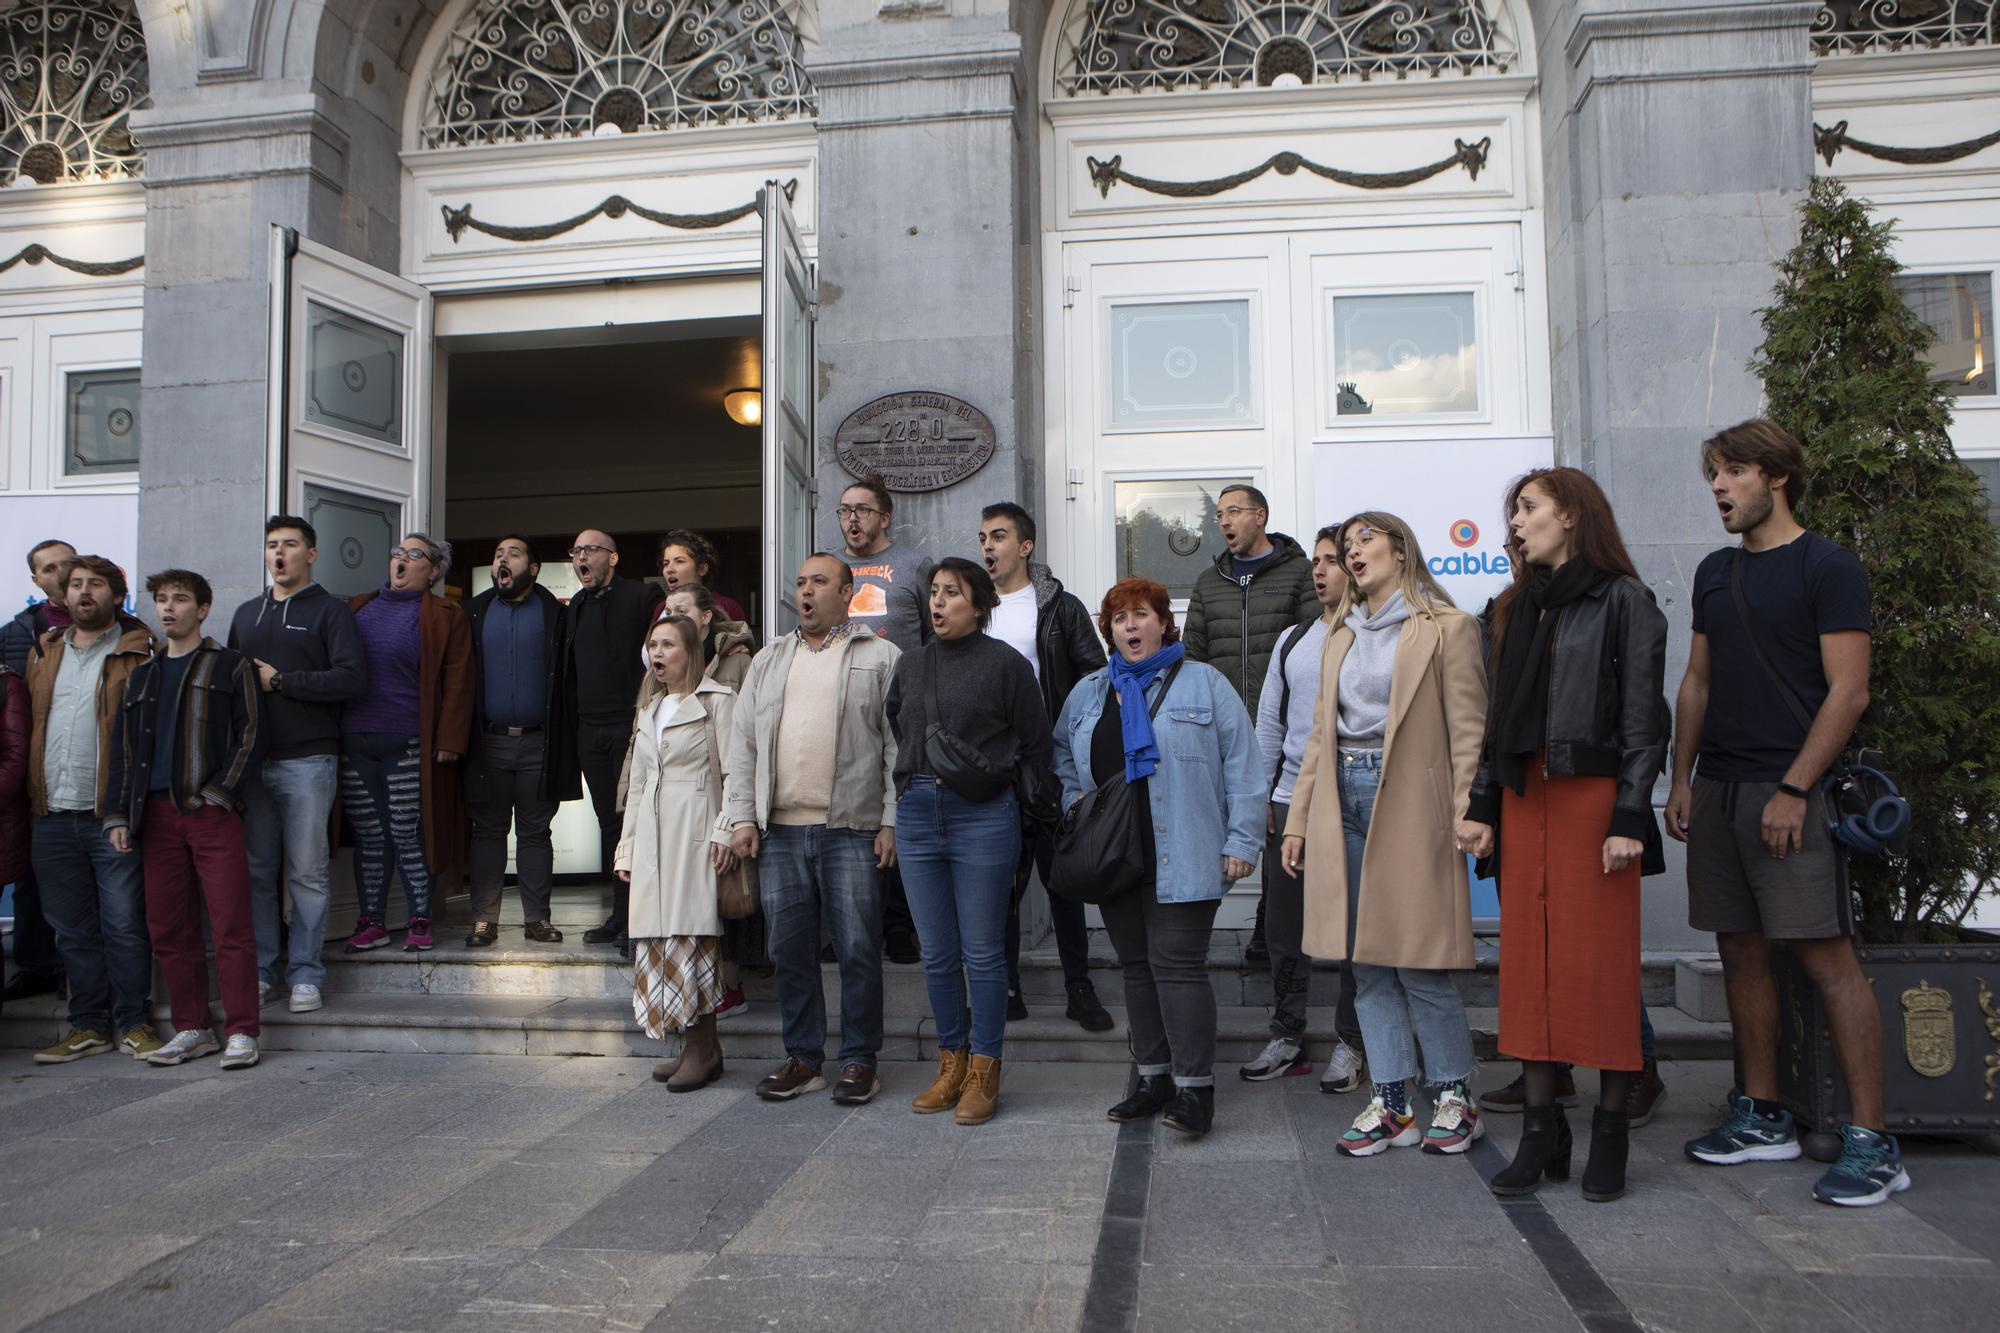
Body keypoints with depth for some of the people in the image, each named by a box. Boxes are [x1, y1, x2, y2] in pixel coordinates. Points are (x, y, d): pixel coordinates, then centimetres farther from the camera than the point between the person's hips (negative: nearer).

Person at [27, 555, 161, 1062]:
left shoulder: (136, 655, -1)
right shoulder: (44, 653, 15)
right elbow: (29, 729, 19)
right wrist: (33, 795, 10)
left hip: (111, 816, -5)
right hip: (53, 817, 5)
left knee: (124, 925, -2)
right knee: (74, 929, 11)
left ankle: (134, 1023, 9)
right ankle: (89, 1025, 20)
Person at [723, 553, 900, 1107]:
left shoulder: (880, 658, 4)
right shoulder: (768, 661, 18)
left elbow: (898, 745, -1)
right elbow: (741, 742, 15)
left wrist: (891, 822, -8)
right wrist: (742, 815, 5)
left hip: (852, 831, -4)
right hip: (779, 831, 4)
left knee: (858, 950, -1)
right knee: (789, 950, 9)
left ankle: (859, 1061, 12)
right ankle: (803, 1058, 21)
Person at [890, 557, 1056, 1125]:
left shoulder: (1006, 663, -3)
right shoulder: (911, 664, 12)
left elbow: (1035, 744, 1)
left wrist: (1029, 809, 1)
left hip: (983, 816, -5)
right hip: (917, 816, 5)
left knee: (982, 951, 2)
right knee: (936, 954, 10)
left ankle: (984, 1073, 14)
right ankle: (951, 1065, 24)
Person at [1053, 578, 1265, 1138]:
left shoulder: (1204, 684, 0)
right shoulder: (1088, 692, 15)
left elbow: (1242, 766, -3)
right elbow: (1062, 758, 26)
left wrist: (1240, 840, -9)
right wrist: (1073, 800, 7)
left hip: (1181, 858, -5)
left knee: (1178, 965, -8)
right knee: (1136, 966, 11)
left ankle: (1194, 1087, 0)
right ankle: (1153, 1077, 22)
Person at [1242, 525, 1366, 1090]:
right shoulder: (1292, 640, 13)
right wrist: (1260, 797, 10)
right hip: (1290, 803, 5)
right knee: (1285, 927, 10)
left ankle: (1349, 1043, 17)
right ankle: (1287, 1037, 23)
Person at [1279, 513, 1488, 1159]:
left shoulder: (1447, 628, 0)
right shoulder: (1341, 638, 20)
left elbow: (1467, 731, -5)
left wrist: (1465, 818, -13)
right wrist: (1298, 819, 14)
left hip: (1410, 807, -6)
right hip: (1344, 803, 6)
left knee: (1417, 962, -3)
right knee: (1366, 964, 6)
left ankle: (1453, 1096, 16)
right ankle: (1391, 1103, 15)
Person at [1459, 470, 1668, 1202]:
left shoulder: (1623, 600, -2)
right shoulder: (1518, 606, 16)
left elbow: (1643, 719, -7)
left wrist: (1629, 819, -13)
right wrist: (1482, 805, 9)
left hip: (1594, 794, -6)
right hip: (1525, 798, 6)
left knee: (1602, 962, -2)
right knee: (1528, 961, 5)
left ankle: (1610, 1135, 11)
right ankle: (1541, 1131, 13)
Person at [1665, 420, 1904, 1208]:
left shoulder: (1827, 567, -5)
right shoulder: (1715, 573, 16)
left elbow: (1848, 692, -10)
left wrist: (1793, 788, -16)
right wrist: (1682, 780, 10)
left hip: (1790, 793, -7)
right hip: (1718, 789, 7)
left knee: (1826, 957, -7)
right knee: (1741, 952, 10)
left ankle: (1872, 1141, 1)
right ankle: (1762, 1118, 21)